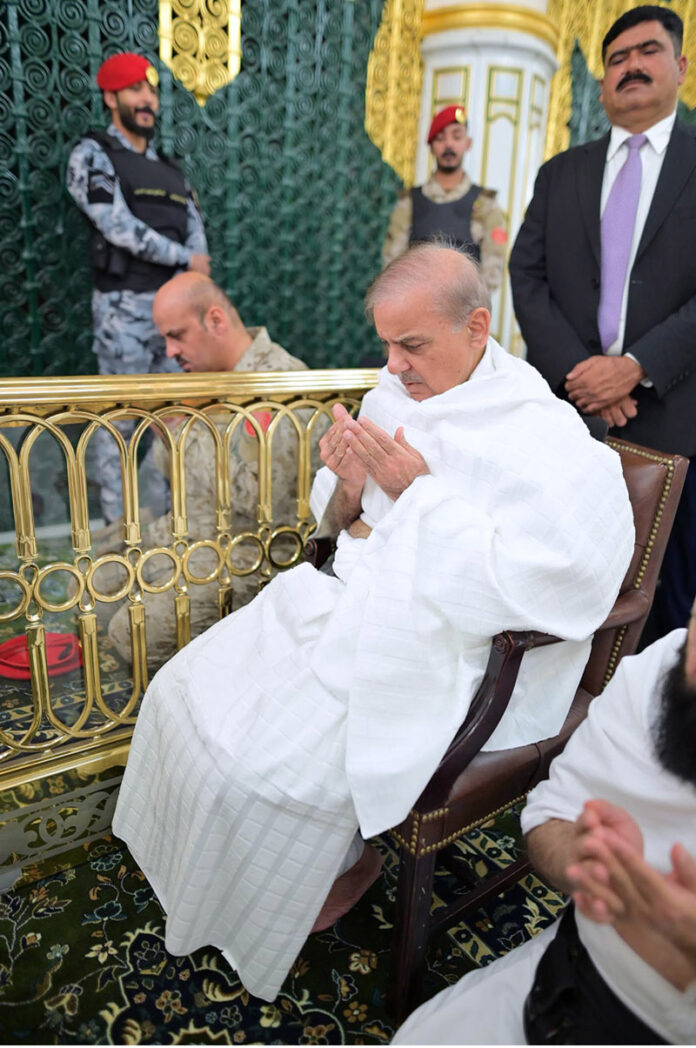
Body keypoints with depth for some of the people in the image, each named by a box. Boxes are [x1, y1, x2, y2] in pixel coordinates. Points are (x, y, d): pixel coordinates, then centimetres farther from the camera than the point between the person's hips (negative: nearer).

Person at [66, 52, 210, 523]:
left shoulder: (170, 170, 21)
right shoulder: (93, 155, 3)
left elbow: (197, 238, 12)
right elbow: (119, 227, -10)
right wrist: (185, 259, -4)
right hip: (125, 307, -5)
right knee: (121, 419, -4)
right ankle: (119, 525, 4)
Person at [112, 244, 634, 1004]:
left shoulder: (548, 437, -14)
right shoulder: (393, 392, 5)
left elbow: (538, 586, -24)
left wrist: (419, 490, -21)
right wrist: (347, 486, -12)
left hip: (438, 651, -6)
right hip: (351, 602, 7)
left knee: (267, 765, -17)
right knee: (185, 692, 0)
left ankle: (347, 864, 17)